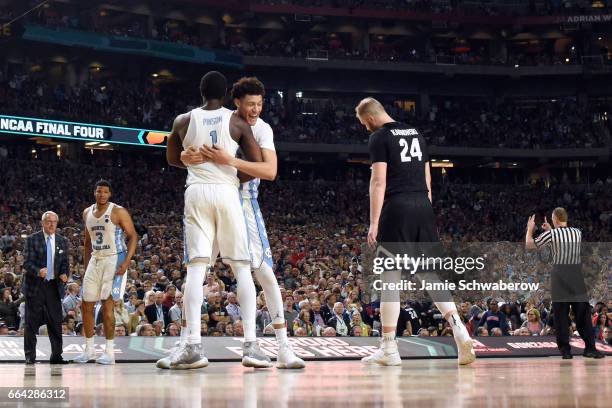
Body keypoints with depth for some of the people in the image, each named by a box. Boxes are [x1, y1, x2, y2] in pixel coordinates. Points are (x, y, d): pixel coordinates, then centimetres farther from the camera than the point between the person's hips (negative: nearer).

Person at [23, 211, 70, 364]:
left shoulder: (63, 242, 11)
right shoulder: (32, 240, -1)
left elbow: (65, 263, 13)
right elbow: (27, 262, -7)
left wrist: (65, 274, -9)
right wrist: (38, 271, -26)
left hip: (54, 286, 3)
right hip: (35, 285, -3)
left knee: (56, 321, 1)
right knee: (31, 322, 0)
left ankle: (56, 356, 7)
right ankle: (30, 356, 7)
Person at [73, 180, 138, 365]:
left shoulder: (118, 212, -9)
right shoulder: (87, 213, 11)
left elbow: (133, 236, -10)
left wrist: (127, 262, -21)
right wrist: (85, 267, 15)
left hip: (114, 260, -7)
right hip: (95, 261, 7)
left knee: (107, 304, -11)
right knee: (86, 305, 6)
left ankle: (109, 352, -6)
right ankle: (89, 349, 17)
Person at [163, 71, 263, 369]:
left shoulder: (183, 121, 8)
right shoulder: (237, 122, 3)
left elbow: (173, 159, 24)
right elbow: (257, 165, -2)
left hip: (196, 192, 1)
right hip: (227, 193, -1)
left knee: (196, 269, -1)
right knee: (242, 269, 4)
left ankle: (192, 345, -11)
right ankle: (250, 344, -4)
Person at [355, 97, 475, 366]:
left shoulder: (380, 137, -3)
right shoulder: (416, 134, 19)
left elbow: (378, 181, -11)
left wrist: (374, 223, -12)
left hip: (397, 207, -6)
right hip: (423, 206, 6)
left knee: (390, 278, 0)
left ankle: (389, 349, 2)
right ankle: (459, 328, -9)